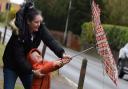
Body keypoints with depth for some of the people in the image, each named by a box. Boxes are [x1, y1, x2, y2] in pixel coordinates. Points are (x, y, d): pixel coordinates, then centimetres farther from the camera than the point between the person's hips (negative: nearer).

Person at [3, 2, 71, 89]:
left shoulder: (40, 28, -15)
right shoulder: (19, 32, -29)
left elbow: (50, 40, -24)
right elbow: (18, 56, -31)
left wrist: (61, 53, -41)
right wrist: (31, 70, -39)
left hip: (27, 65, 5)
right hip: (12, 66, -5)